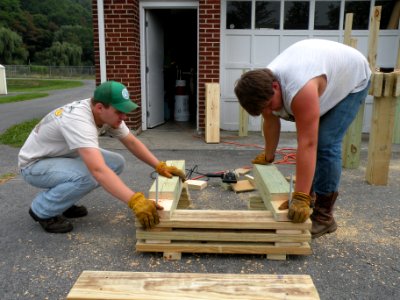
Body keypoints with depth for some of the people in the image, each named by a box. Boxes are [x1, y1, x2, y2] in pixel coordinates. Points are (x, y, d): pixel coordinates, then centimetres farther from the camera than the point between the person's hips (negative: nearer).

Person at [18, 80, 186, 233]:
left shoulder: (108, 114, -12)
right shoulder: (79, 120, -38)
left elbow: (132, 142, -1)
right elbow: (98, 170, -50)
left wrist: (160, 166, -10)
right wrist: (134, 201, -56)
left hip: (64, 157, 8)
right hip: (35, 164, -8)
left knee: (116, 163, -7)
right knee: (87, 176, -35)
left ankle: (63, 199, 9)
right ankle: (42, 210, -7)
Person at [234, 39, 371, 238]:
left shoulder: (299, 89, -44)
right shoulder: (263, 84, -20)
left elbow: (307, 145, -45)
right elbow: (271, 122, -4)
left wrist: (301, 199, -44)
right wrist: (268, 157, 6)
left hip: (352, 78, -7)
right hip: (328, 71, 8)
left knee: (325, 143, -17)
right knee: (310, 137, 5)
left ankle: (324, 214, -9)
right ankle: (311, 195, 19)